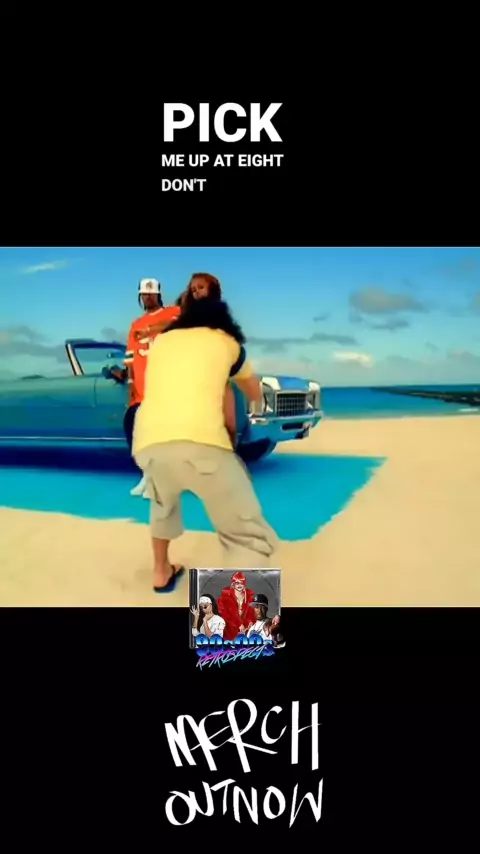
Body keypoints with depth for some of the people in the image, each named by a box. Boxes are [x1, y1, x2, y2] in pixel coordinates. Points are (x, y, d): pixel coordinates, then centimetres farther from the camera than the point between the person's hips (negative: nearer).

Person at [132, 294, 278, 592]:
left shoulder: (161, 341, 29)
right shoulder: (227, 341, 24)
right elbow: (256, 394, 41)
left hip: (148, 443, 4)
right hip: (201, 442, -4)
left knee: (163, 504, 37)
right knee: (252, 538, 7)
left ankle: (162, 573, 48)